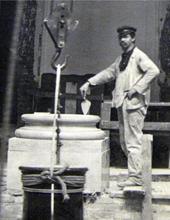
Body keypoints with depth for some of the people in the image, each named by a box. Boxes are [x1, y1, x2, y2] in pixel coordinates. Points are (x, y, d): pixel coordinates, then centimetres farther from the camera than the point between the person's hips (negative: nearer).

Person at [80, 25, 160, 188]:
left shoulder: (139, 56, -5)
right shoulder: (121, 59, 20)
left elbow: (154, 71, -17)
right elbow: (108, 73, 25)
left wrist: (136, 89, -18)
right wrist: (89, 83, 16)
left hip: (134, 103, -9)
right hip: (122, 103, 9)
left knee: (133, 142, -9)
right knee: (124, 142, 11)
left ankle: (135, 177, -6)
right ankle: (135, 170, 20)